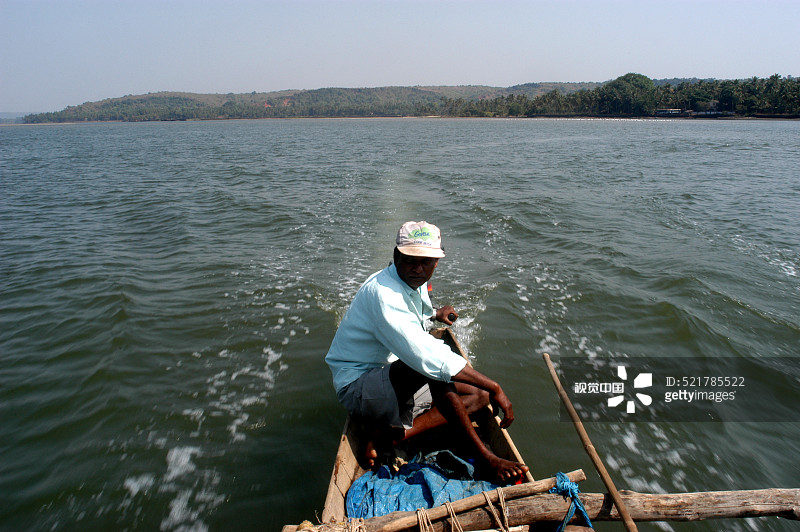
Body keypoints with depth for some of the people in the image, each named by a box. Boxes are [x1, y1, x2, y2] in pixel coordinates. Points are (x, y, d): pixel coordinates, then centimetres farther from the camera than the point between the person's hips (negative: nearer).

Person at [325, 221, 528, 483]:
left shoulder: (415, 283, 4)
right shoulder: (382, 291, -27)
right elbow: (425, 355, -38)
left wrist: (435, 313, 44)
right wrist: (494, 387, -35)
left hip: (398, 382, 10)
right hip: (359, 386, -10)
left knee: (479, 395, -1)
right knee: (436, 368, -35)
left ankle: (391, 433, -14)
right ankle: (484, 455, -22)